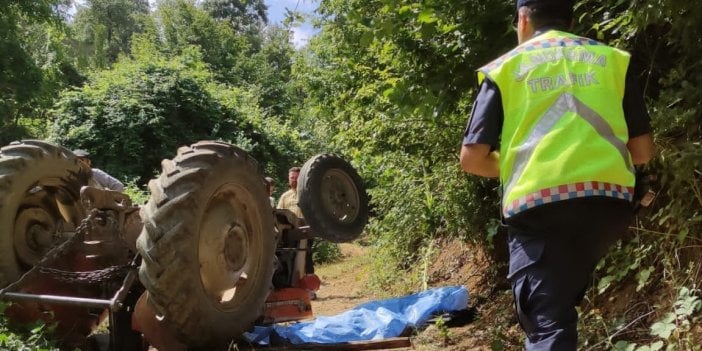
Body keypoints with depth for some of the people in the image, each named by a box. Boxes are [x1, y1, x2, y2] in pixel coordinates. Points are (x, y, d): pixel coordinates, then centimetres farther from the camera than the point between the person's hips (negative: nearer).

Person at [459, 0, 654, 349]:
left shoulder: (504, 68, 10)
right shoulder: (613, 59, 17)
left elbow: (472, 158, 4)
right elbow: (643, 150, 14)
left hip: (537, 205, -3)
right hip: (607, 201, 3)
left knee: (547, 323, 0)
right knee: (562, 297, 26)